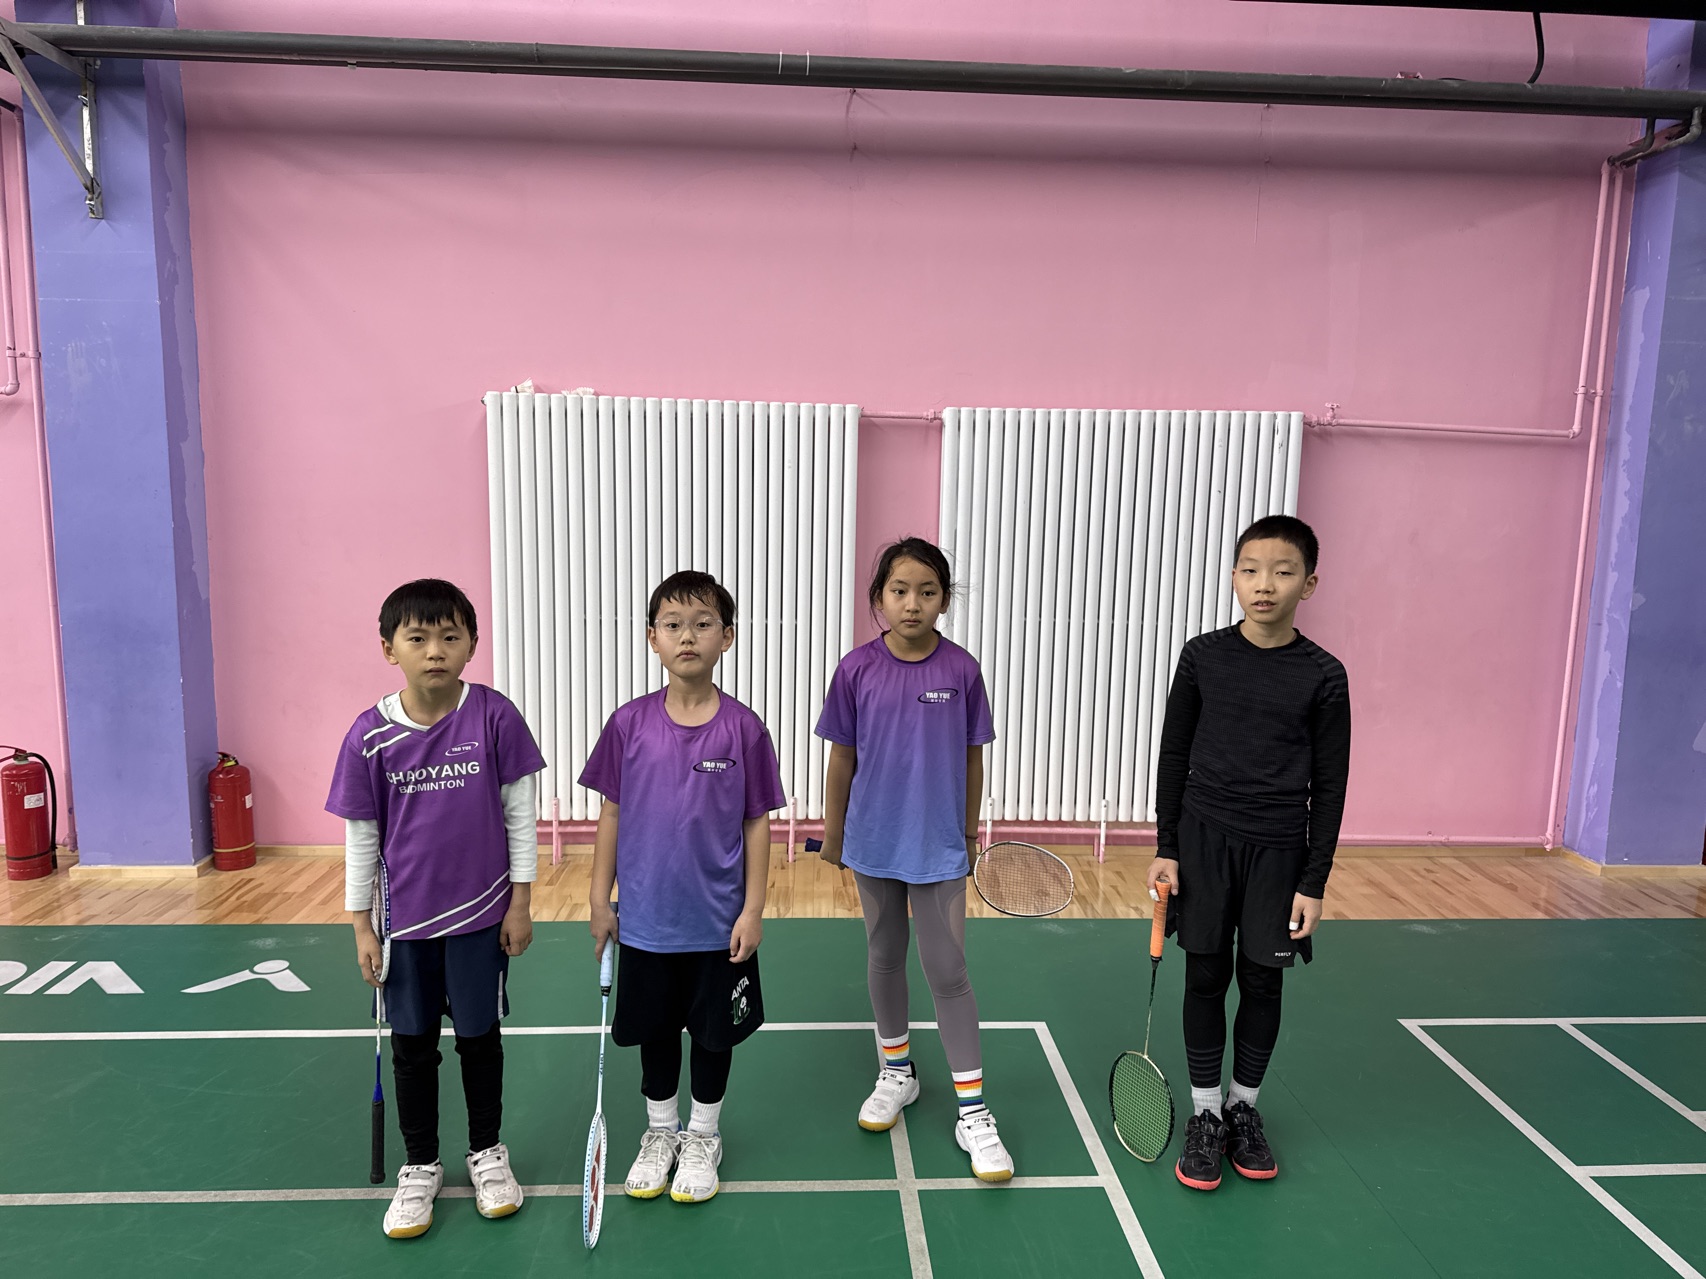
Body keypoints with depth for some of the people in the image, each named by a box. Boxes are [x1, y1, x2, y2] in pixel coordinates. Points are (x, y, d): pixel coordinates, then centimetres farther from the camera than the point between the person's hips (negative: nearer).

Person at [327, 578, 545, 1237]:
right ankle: (421, 1165, 36)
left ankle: (487, 1152, 36)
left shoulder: (494, 716, -13)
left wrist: (520, 902, -5)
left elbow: (520, 812, -6)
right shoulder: (370, 735, -9)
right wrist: (361, 925, 1)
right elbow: (360, 836, -1)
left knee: (479, 1036, 13)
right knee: (412, 1045, 15)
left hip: (481, 915, -1)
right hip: (406, 918, 1)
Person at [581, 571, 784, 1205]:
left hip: (719, 921, -1)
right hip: (645, 918, 1)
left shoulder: (742, 728, -11)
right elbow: (612, 813, 1)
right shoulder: (630, 724, -7)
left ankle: (702, 1137, 38)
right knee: (654, 1030, 18)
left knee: (714, 1032, 15)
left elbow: (757, 822, -6)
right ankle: (659, 1132, 41)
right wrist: (600, 899, 1)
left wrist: (753, 909, -7)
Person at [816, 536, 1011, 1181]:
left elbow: (971, 758, 1)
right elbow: (843, 759, 1)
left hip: (938, 846, -2)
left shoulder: (962, 669, -8)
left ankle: (972, 1109, 15)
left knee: (948, 973, 2)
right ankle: (896, 1072, 39)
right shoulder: (857, 669, -7)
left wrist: (968, 831, 7)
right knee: (884, 957, 18)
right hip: (874, 842, 2)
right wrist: (832, 835, 6)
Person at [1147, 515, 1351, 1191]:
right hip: (1203, 838, 1)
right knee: (1206, 976, 8)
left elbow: (1329, 787, -2)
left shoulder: (1323, 676, -5)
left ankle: (1245, 1106, 30)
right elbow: (1174, 755, 3)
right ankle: (1204, 1113, 23)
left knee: (1262, 981, 9)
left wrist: (1314, 882, -3)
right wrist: (1166, 846, 0)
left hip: (1278, 849, 0)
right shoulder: (1202, 656, -3)